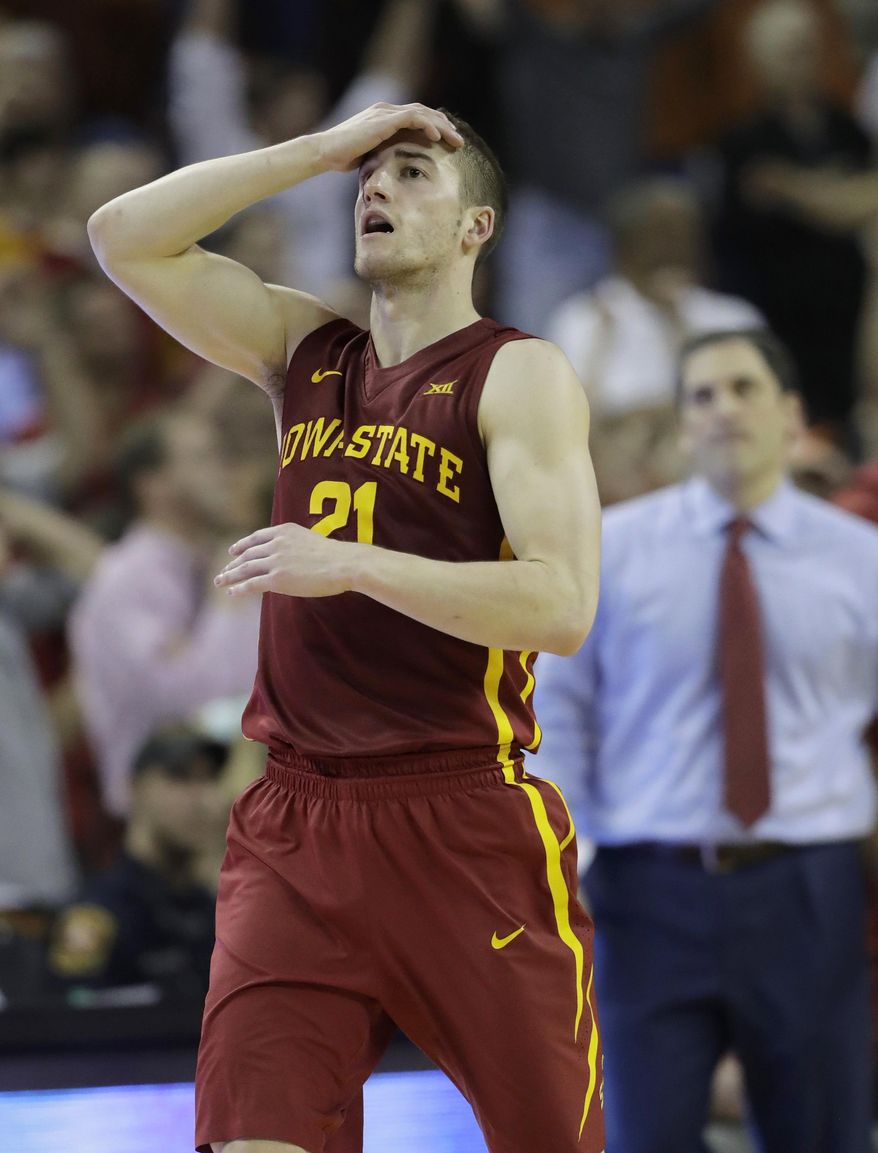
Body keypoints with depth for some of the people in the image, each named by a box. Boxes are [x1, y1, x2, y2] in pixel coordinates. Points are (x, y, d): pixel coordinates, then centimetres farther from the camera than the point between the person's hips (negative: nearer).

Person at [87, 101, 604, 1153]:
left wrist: (351, 564, -18)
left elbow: (561, 607, -14)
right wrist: (323, 149, 3)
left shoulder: (518, 374, -2)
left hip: (462, 828, -4)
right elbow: (124, 238, 7)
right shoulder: (303, 351, 14)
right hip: (293, 829, 4)